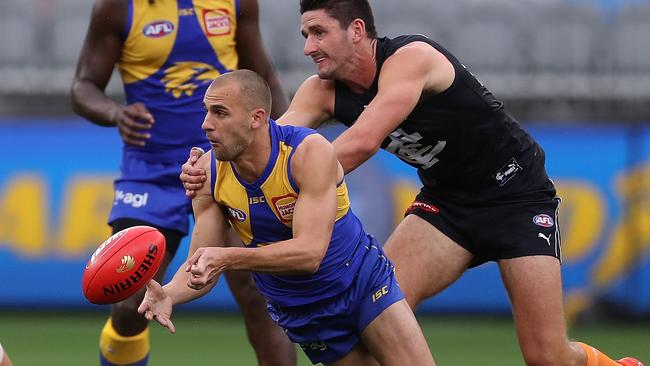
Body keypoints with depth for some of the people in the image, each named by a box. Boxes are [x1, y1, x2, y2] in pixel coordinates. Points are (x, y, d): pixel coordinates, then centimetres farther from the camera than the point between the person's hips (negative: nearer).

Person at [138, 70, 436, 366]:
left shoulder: (309, 152, -27)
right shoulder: (209, 173, -13)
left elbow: (309, 253, -35)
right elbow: (200, 265, -10)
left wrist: (228, 258, -47)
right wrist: (168, 294, -34)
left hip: (363, 282, -3)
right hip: (297, 311, 3)